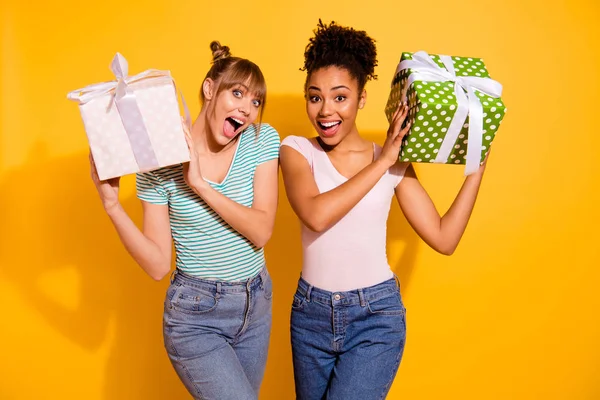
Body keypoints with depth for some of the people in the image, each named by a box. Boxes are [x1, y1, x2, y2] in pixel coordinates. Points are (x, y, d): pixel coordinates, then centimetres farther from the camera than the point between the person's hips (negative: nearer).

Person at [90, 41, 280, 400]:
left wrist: (199, 184, -24)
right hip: (196, 314, -4)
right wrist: (113, 206, -23)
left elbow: (261, 231, -15)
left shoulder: (263, 139, -5)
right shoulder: (160, 161, -11)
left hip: (257, 303, 4)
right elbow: (158, 265, -12)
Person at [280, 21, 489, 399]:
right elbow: (316, 215, -24)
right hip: (311, 313, 2)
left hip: (376, 316, -1)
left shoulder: (394, 163, -3)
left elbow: (443, 238, -5)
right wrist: (382, 161, -19)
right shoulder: (297, 149, -4)